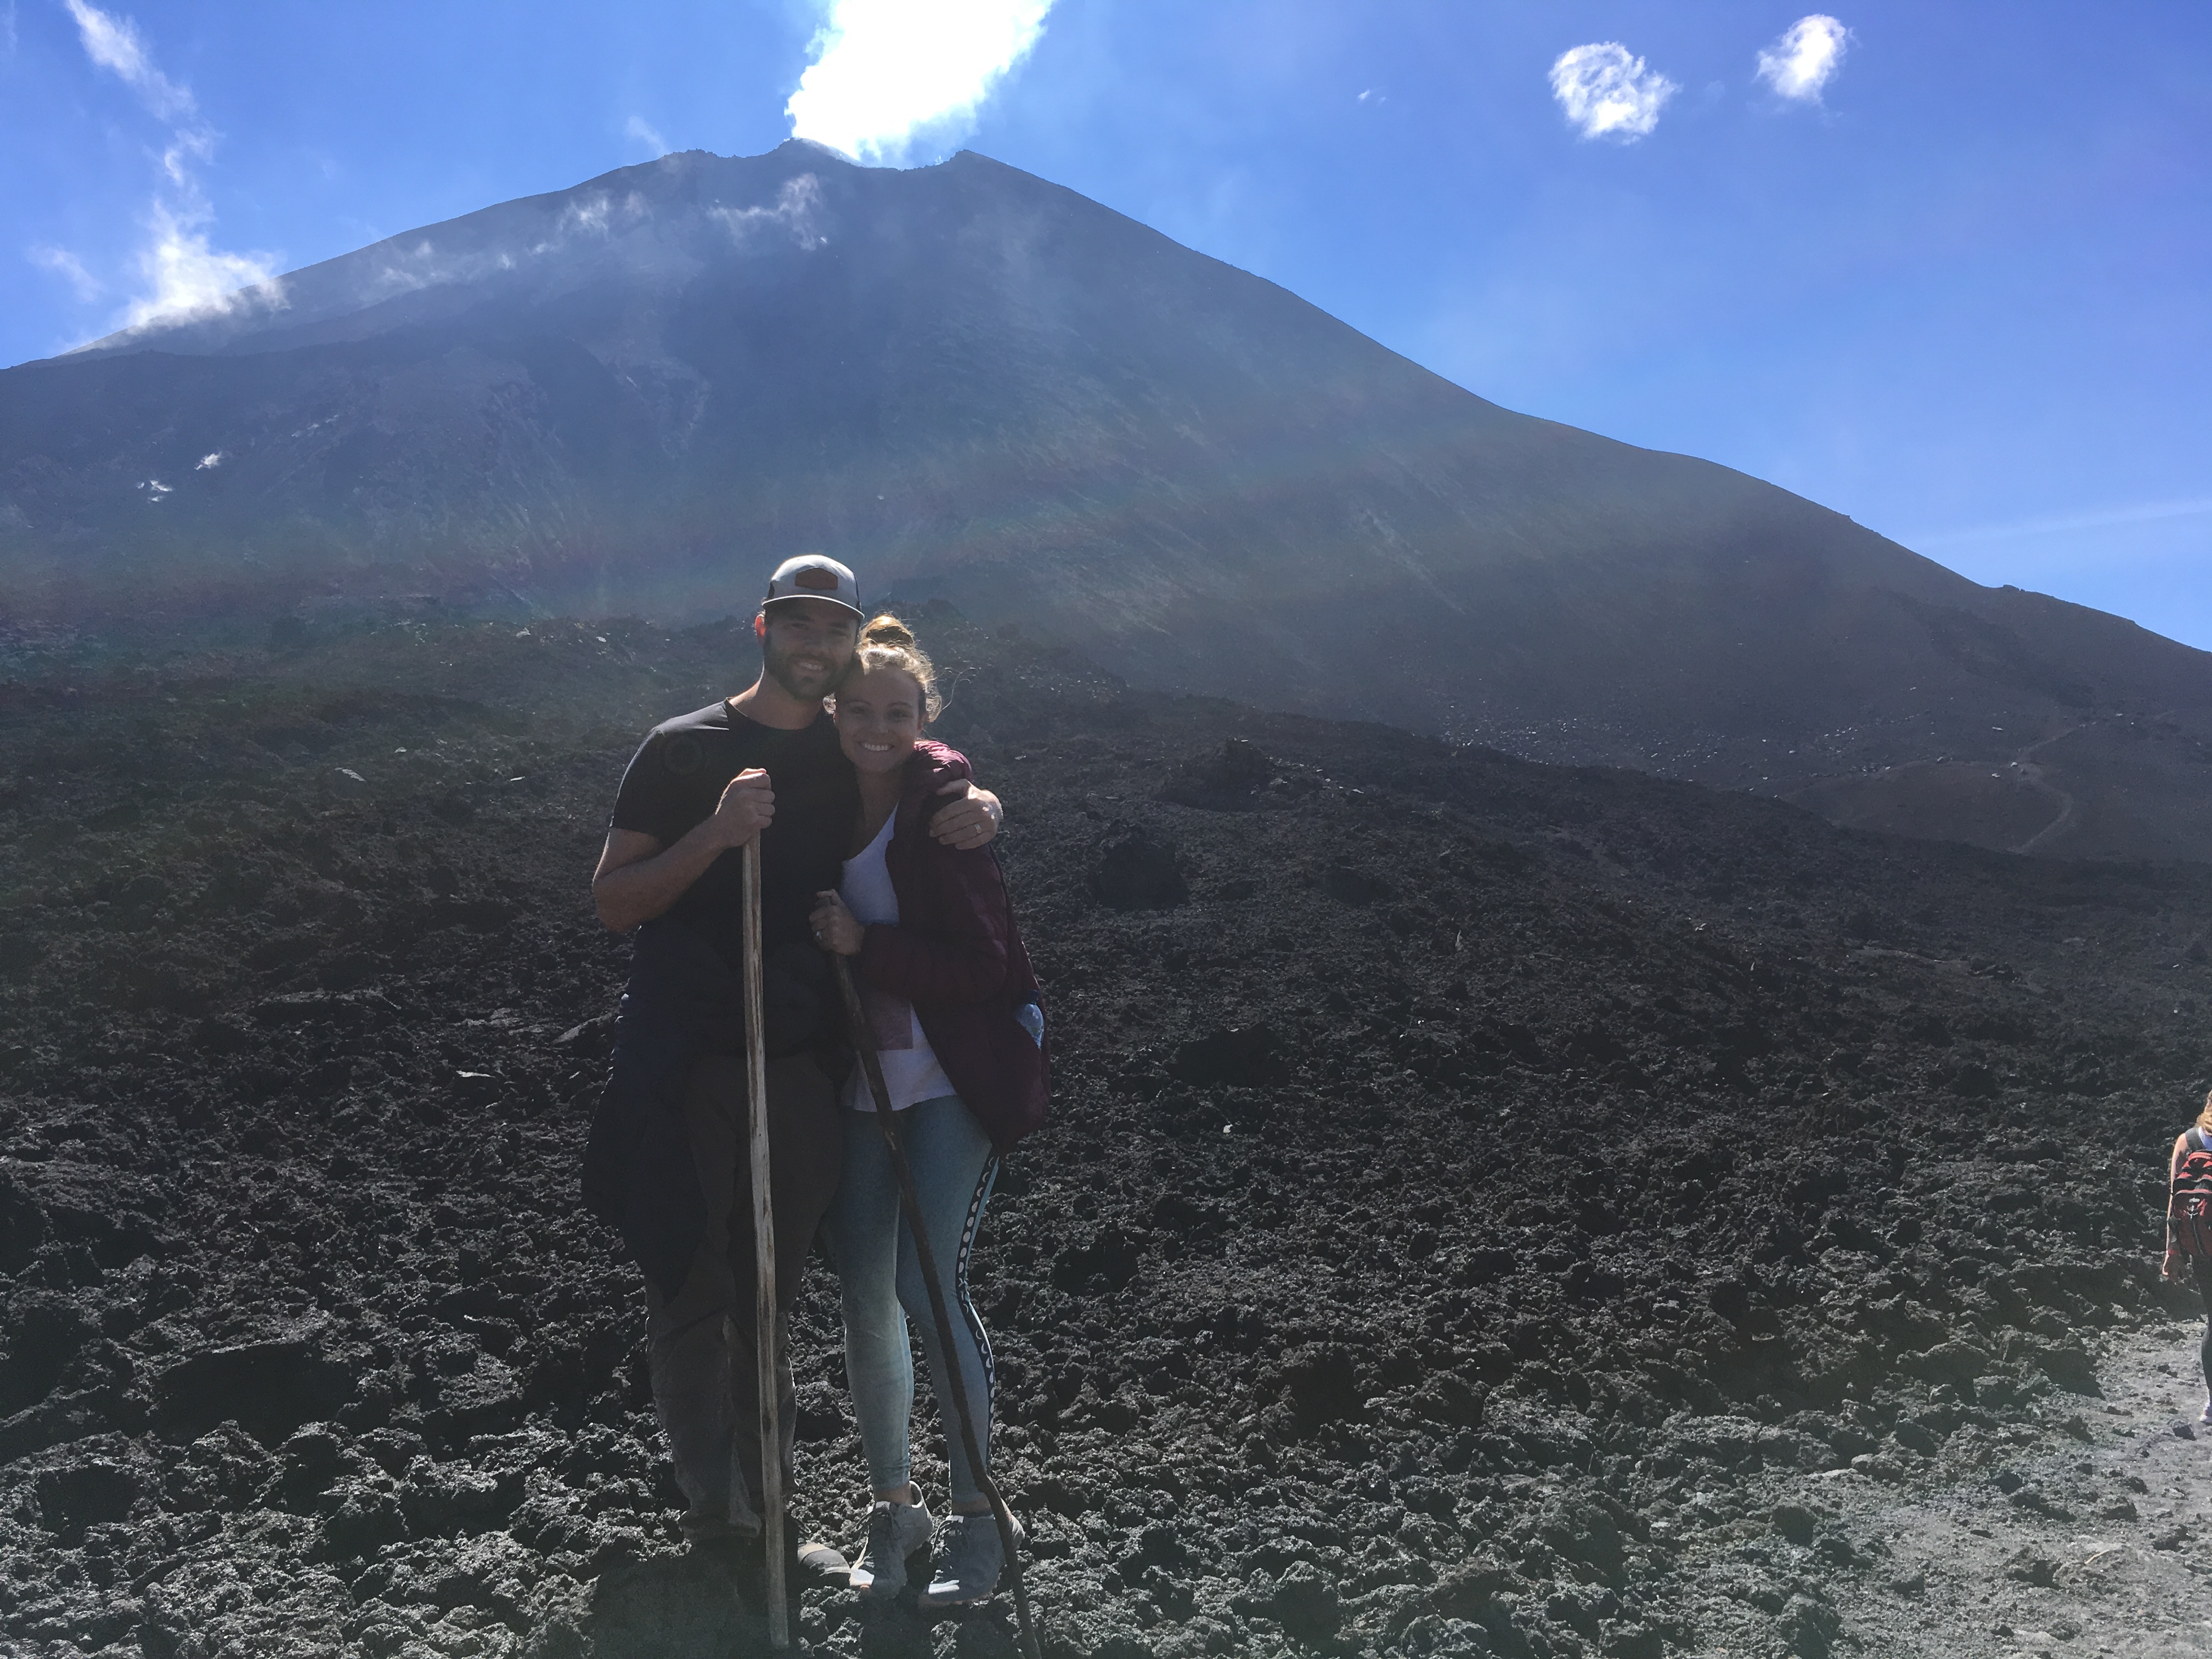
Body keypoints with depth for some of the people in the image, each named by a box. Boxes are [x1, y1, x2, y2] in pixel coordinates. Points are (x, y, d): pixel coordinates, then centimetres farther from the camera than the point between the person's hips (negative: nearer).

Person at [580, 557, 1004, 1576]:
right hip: (687, 1071, -4)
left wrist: (978, 811, -3)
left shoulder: (854, 756, 9)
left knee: (767, 1309, 13)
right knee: (692, 1299, -2)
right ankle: (719, 1521, 7)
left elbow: (966, 798, 22)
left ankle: (769, 1527, 24)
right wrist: (716, 832, -20)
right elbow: (612, 903, -5)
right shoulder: (683, 749, -2)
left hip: (803, 1068, 4)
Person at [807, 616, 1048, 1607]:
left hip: (955, 1076, -5)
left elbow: (984, 962, -15)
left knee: (930, 1285, -9)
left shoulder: (942, 804, -12)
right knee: (866, 1297, 8)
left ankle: (975, 1516, 10)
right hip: (862, 1077, 6)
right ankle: (891, 1505, 26)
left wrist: (865, 945, -19)